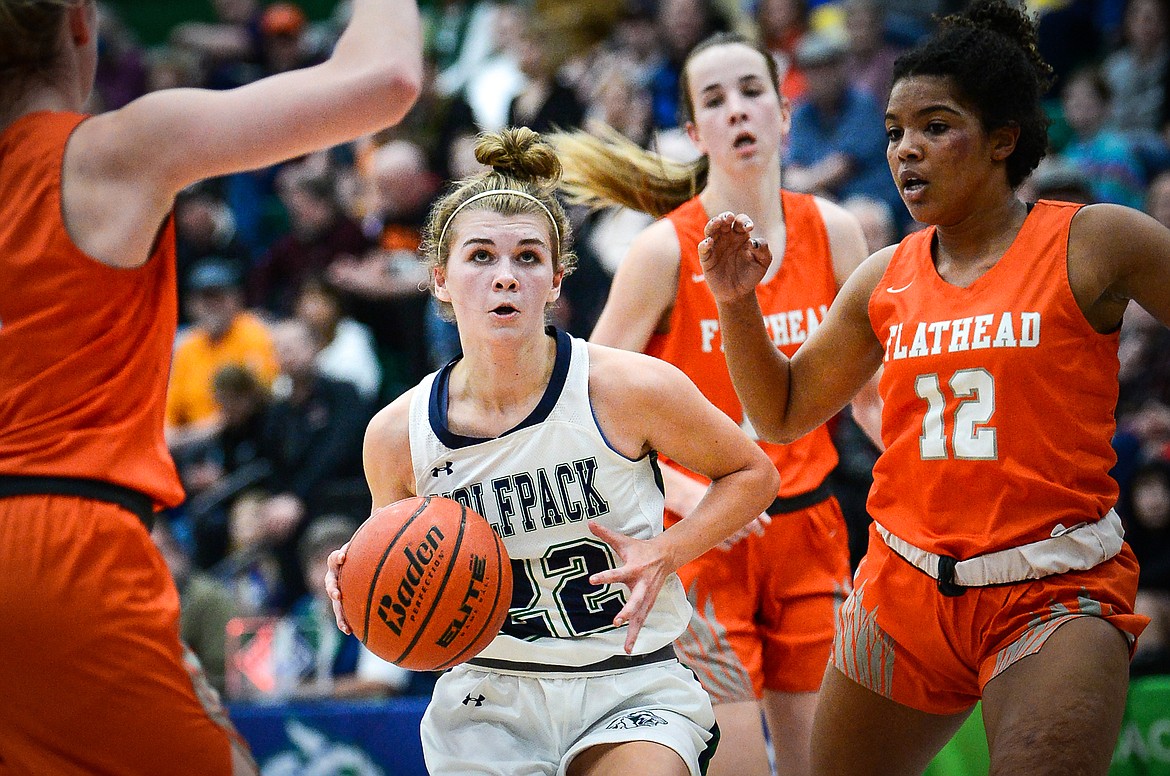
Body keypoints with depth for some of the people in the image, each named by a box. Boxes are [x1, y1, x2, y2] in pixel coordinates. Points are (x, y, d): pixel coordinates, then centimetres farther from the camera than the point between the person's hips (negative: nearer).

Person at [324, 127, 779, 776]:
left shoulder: (630, 388, -12)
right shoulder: (397, 435, -6)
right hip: (487, 699, 2)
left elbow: (752, 474, 4)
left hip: (631, 693, -2)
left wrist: (665, 553, -11)